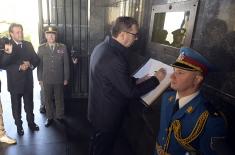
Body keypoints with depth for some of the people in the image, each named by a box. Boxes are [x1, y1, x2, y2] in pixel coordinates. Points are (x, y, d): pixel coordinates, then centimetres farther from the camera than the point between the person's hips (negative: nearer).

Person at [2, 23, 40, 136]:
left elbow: (36, 59, 6)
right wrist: (19, 67, -24)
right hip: (14, 82, -3)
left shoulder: (28, 44, 5)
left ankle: (31, 122, 32)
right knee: (16, 106, 12)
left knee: (29, 104, 15)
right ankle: (19, 126, 29)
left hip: (28, 80, 3)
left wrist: (30, 65, -14)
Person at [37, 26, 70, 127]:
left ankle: (60, 116, 30)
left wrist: (66, 78, -1)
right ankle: (50, 117, 29)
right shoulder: (41, 48, 0)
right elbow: (39, 64, 2)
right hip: (46, 79, 1)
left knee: (59, 99, 12)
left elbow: (66, 64, -1)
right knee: (48, 99, 12)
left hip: (59, 79, -1)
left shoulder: (62, 47, -2)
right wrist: (40, 79, 1)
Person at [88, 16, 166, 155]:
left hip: (100, 109, 9)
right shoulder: (113, 59, -35)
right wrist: (156, 79, -14)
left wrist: (136, 81, 2)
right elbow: (131, 92, -25)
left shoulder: (103, 47, -3)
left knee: (97, 143, 31)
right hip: (107, 115, -9)